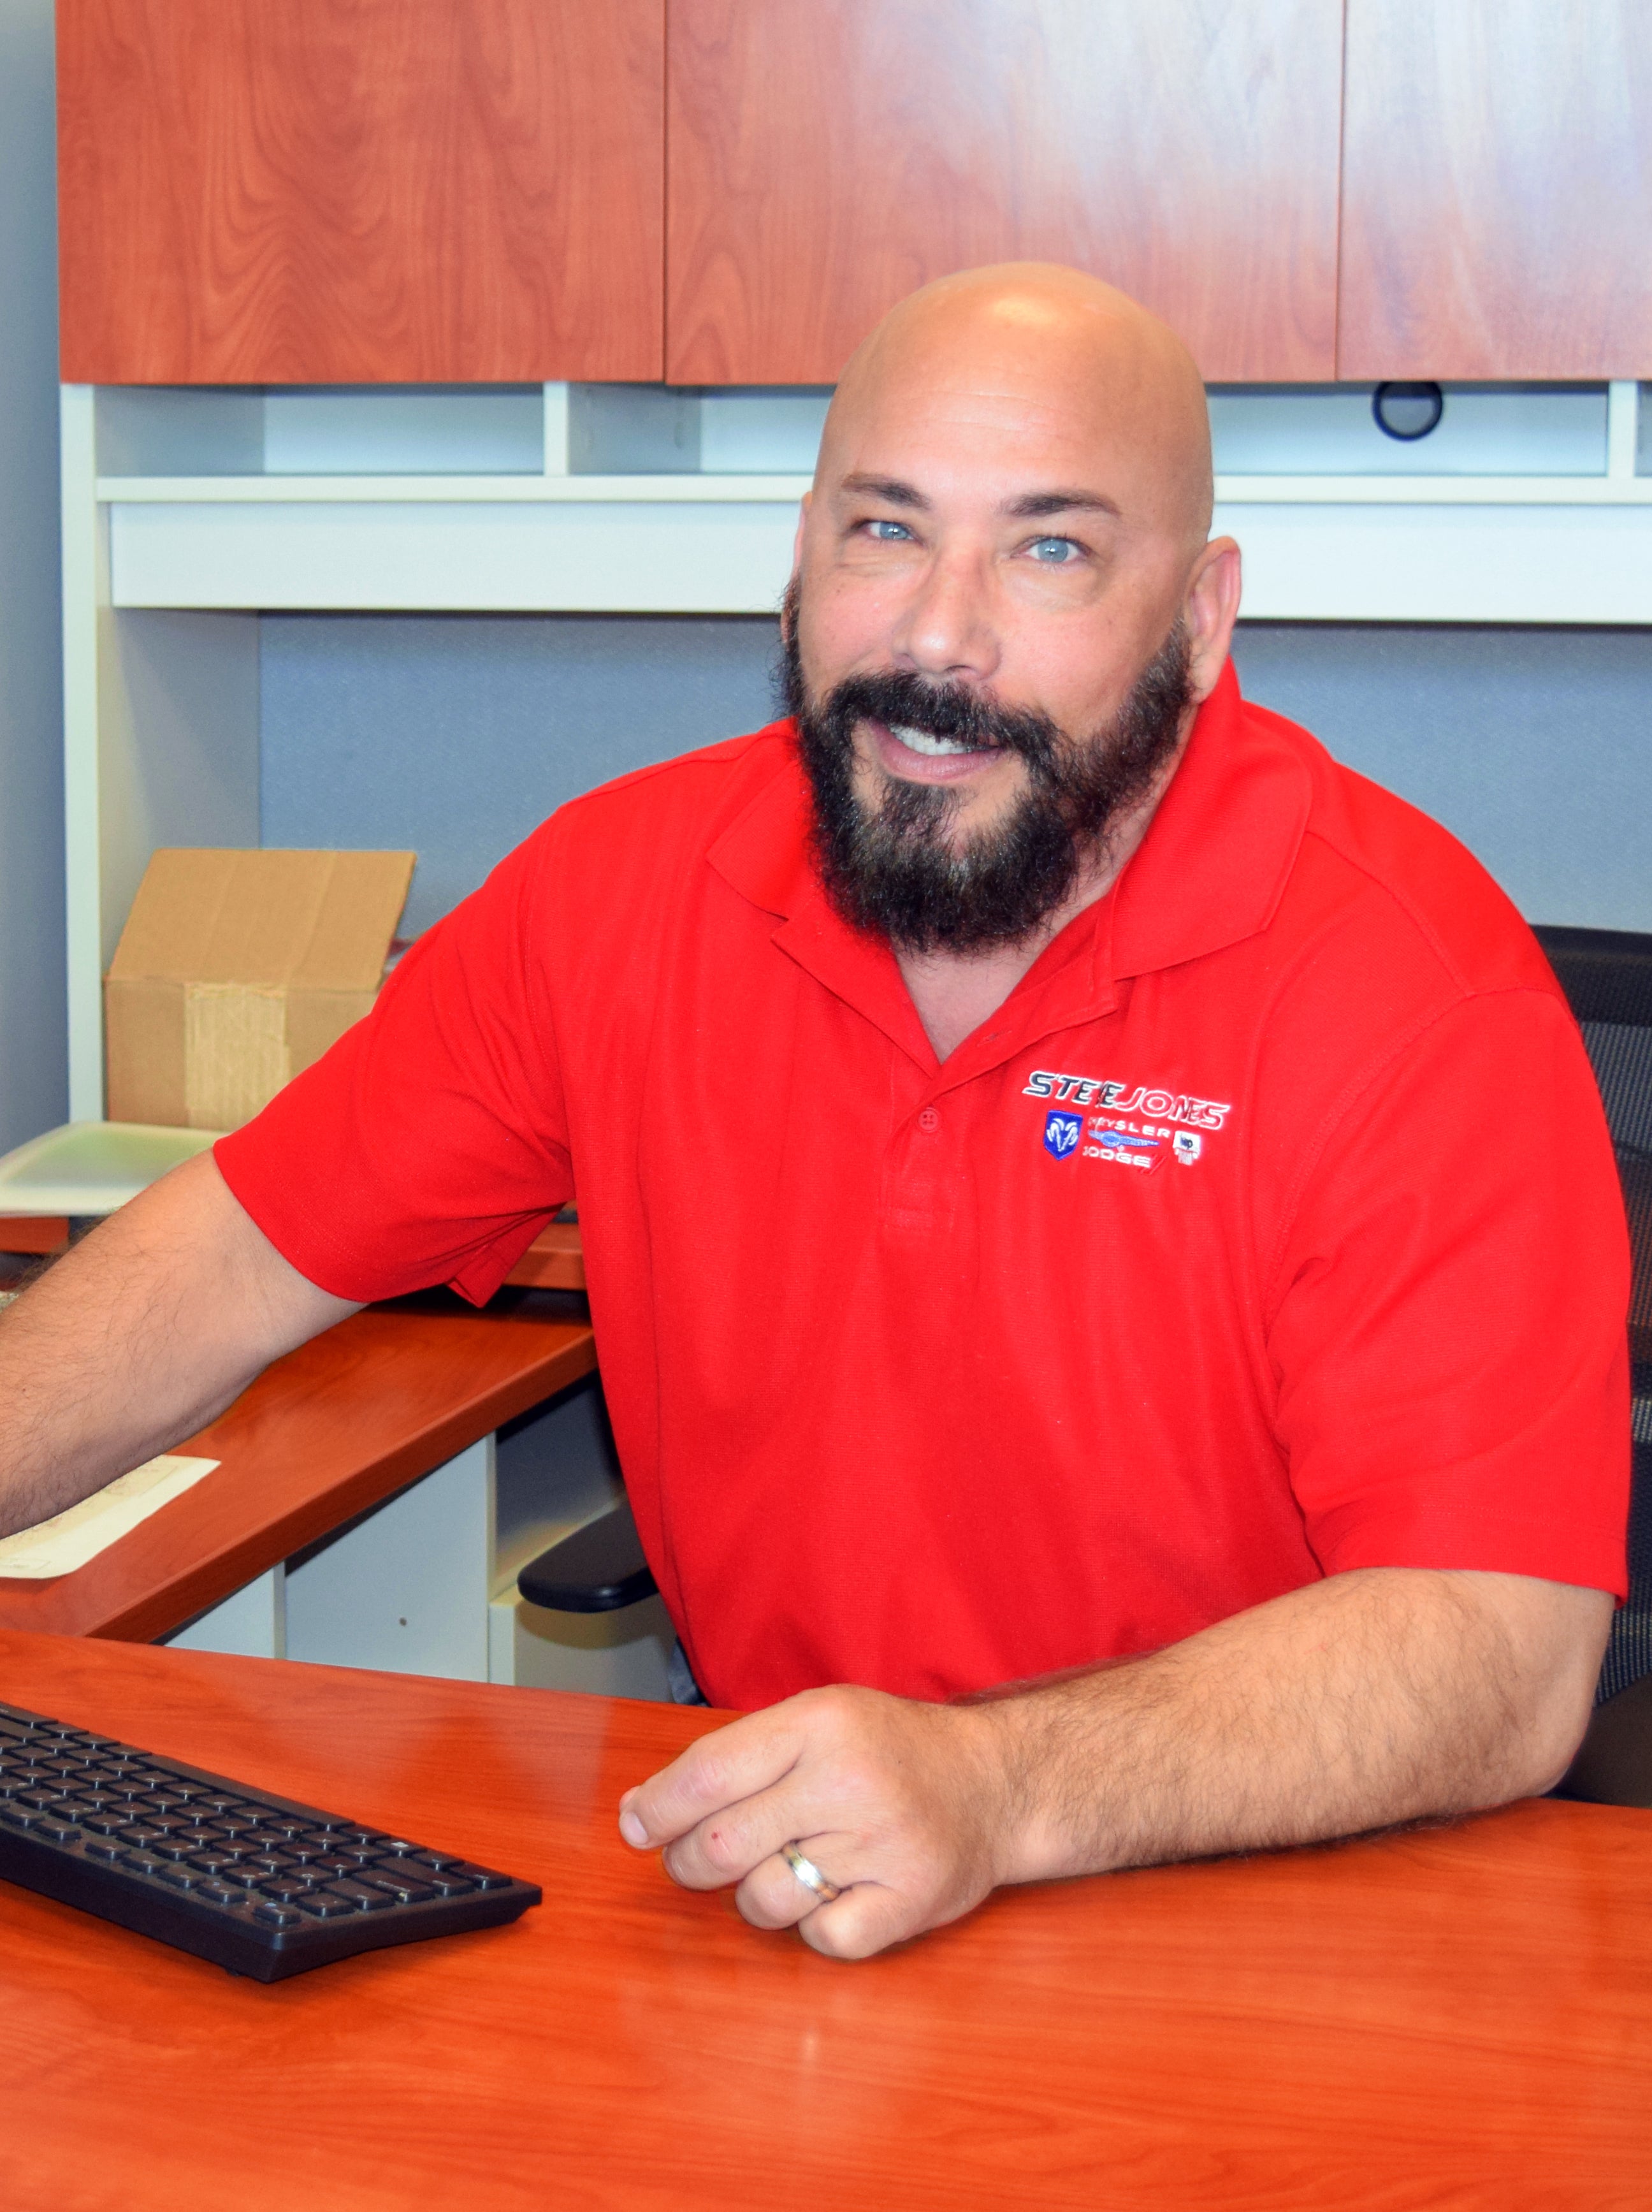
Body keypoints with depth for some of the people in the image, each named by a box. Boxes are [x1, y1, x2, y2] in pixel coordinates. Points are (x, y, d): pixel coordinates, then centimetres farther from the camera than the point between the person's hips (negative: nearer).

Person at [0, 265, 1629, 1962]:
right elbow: (236, 1257, 6)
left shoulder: (1421, 984, -17)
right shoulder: (619, 891, -3)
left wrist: (998, 1790, -38)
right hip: (767, 1889, 3)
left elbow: (1504, 1648, -24)